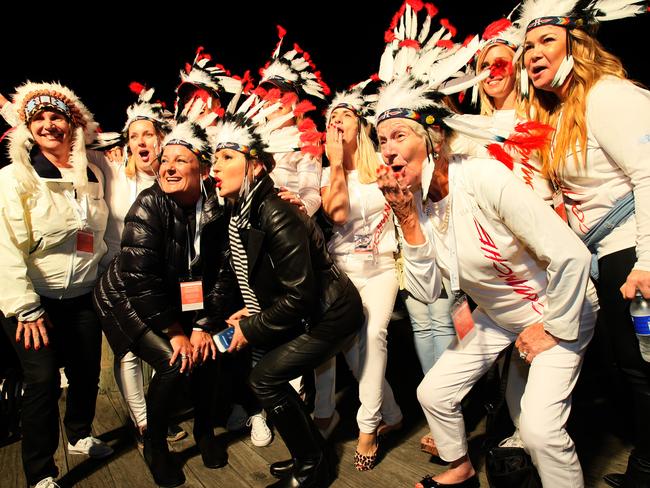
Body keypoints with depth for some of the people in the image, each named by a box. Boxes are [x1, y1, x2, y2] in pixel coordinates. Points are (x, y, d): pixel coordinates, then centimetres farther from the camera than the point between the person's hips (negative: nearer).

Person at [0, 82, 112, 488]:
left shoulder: (92, 176, 5)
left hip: (85, 295, 5)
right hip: (36, 300, -5)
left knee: (87, 371, 14)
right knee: (44, 380, -5)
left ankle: (80, 436, 40)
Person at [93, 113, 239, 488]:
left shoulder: (216, 208, -11)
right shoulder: (149, 205, -23)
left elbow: (223, 271, -9)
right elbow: (141, 277, -27)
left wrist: (203, 325, -15)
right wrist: (176, 332, -22)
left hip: (185, 301, 4)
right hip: (130, 302, -4)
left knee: (207, 352, -10)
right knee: (174, 362, -19)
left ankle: (205, 430, 19)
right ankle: (155, 446, 8)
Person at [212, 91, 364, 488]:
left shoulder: (277, 215, -26)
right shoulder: (242, 213, 1)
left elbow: (299, 295, -25)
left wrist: (252, 328, -14)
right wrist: (253, 312, -2)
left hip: (333, 314, -9)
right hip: (305, 315, 9)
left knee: (266, 377, -10)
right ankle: (312, 456, 25)